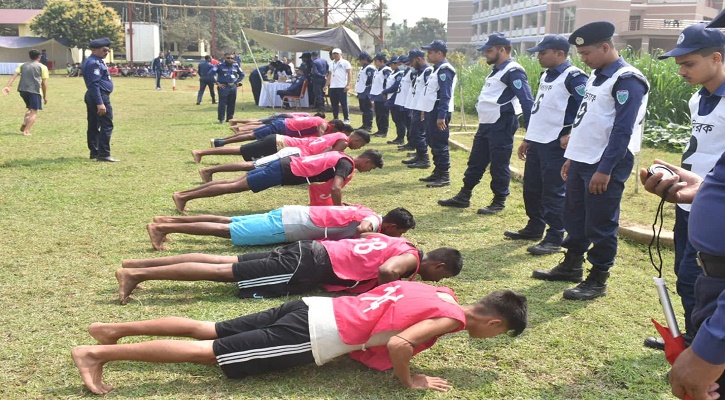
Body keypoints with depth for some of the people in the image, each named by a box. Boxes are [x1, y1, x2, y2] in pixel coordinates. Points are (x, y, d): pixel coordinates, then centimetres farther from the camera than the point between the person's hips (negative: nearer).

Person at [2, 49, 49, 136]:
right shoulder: (42, 67, 6)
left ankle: (24, 125, 16)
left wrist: (7, 86, -5)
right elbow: (44, 83, 1)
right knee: (34, 112, -1)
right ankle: (26, 131, -12)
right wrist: (45, 96, 6)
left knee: (29, 108, 27)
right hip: (35, 91, -5)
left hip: (22, 90, 5)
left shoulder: (22, 65, 18)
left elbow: (14, 75, 3)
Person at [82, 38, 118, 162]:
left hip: (91, 97, 11)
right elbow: (94, 84, -22)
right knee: (107, 126, -7)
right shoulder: (94, 63, -16)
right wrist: (99, 103, -26)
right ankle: (104, 154, -7)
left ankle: (94, 152, 19)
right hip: (99, 96, -11)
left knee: (93, 126, 12)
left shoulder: (94, 61, 16)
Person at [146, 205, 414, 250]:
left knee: (229, 222, 11)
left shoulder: (366, 212, 13)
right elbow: (362, 231, -35)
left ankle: (168, 221, 14)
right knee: (227, 231, -7)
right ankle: (163, 227, -6)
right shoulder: (373, 220, -12)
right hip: (290, 225, -8)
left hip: (293, 214, 8)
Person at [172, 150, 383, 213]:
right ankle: (184, 197, -3)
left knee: (235, 182, 9)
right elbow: (336, 188, -28)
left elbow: (328, 185, 29)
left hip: (285, 164, 8)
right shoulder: (347, 164, -12)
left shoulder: (340, 158, 16)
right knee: (236, 187, -6)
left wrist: (339, 204, 26)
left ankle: (183, 193, 13)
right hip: (285, 171, -8)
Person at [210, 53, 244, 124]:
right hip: (223, 87, -5)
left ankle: (230, 118, 20)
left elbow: (242, 75, 24)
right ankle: (221, 119, -1)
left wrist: (237, 82, 11)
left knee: (232, 104, 9)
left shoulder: (236, 66, 10)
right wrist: (217, 83, -10)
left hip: (233, 87, 5)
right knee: (222, 103, -7)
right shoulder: (220, 66, -3)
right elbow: (210, 74, -9)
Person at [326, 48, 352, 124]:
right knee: (334, 104, 8)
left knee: (344, 104, -3)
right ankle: (335, 119, 16)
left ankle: (346, 119, 3)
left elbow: (349, 73, -7)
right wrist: (326, 85, 13)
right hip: (332, 87, 6)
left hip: (342, 87, -6)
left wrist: (348, 84, -16)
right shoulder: (331, 64, 17)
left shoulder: (345, 62, -1)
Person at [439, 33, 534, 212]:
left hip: (501, 125, -10)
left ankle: (499, 202, 12)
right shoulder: (497, 70, 16)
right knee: (476, 162, 15)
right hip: (486, 124, 10)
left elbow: (527, 101, -20)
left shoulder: (513, 71, -15)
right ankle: (463, 197, 24)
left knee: (499, 165, 0)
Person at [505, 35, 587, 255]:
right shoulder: (545, 76, 15)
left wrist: (571, 135, -21)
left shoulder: (574, 77, -13)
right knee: (531, 188, 15)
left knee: (553, 192, -4)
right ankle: (534, 228, 31)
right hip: (536, 142, 9)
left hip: (556, 145, -9)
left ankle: (554, 239, 5)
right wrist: (527, 139, 22)